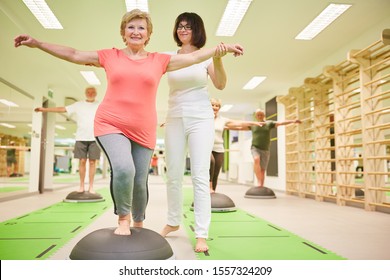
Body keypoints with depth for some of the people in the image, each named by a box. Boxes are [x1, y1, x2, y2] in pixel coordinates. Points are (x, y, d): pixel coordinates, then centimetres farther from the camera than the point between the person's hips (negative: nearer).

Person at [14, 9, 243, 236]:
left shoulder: (160, 60, 7)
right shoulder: (110, 56, 7)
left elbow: (194, 57, 7)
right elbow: (73, 54, 10)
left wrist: (222, 48, 2)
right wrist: (36, 43, 8)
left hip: (143, 131, 2)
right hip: (111, 124, -1)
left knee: (139, 182, 3)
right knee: (123, 169, -26)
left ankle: (139, 222, 33)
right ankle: (123, 218, 2)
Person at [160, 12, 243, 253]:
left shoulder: (206, 56, 2)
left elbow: (221, 85, -8)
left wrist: (218, 59, -23)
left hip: (201, 119, -3)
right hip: (175, 119, 3)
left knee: (200, 176, -8)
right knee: (173, 175, 9)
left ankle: (202, 234, -1)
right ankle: (173, 222, 28)